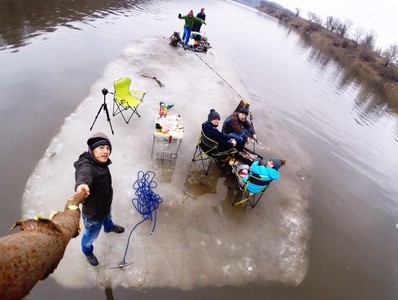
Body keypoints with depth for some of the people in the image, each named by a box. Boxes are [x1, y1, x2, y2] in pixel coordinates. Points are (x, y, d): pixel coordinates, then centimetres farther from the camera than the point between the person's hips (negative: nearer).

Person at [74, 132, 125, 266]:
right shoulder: (87, 166, -40)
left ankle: (109, 227, 75)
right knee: (91, 236, 24)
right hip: (93, 213, -7)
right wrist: (81, 184, -88)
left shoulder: (100, 162, -13)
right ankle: (87, 251, 57)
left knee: (107, 218, 40)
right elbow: (84, 175, -65)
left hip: (105, 204, 8)